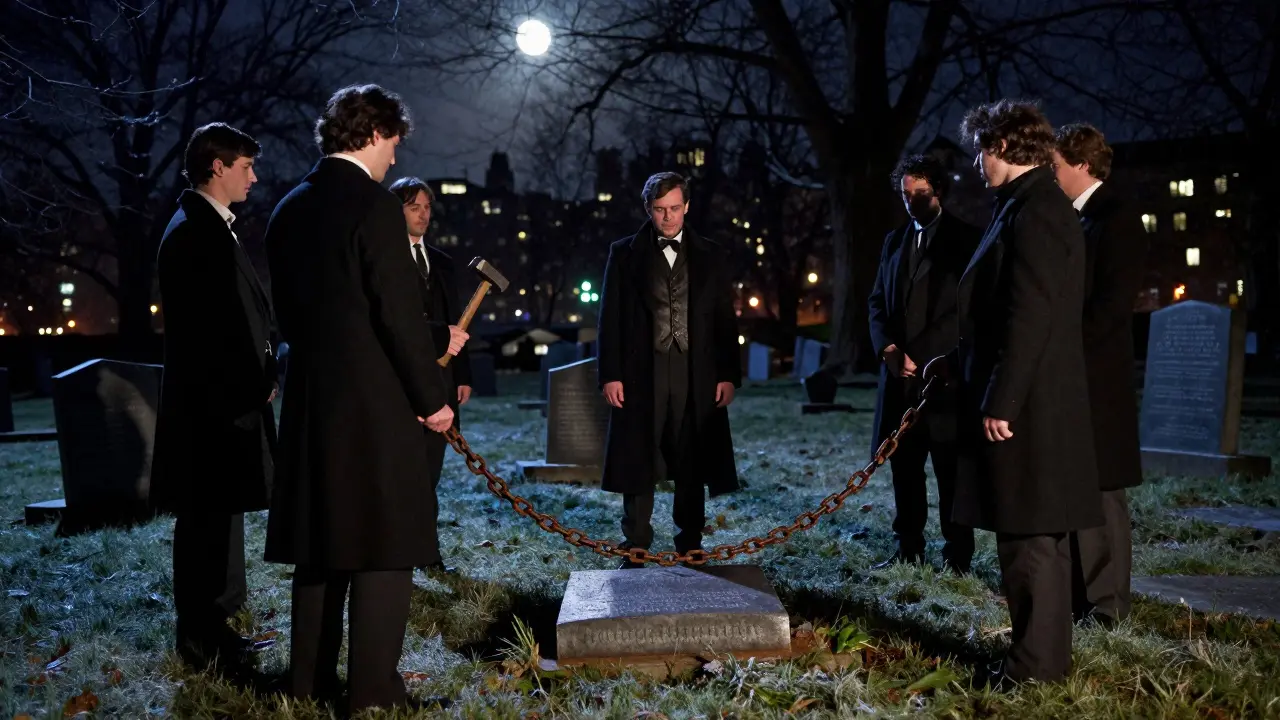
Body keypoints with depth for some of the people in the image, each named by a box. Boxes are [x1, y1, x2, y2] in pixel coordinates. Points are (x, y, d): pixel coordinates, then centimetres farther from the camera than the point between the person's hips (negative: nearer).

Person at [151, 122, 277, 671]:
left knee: (217, 513, 17)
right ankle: (200, 636, 6)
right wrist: (250, 387, -17)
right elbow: (204, 327, -21)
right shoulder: (193, 232, -16)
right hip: (213, 402, -10)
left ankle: (211, 625, 29)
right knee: (206, 517, -3)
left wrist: (259, 378, 11)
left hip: (230, 397, 10)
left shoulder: (212, 228, 15)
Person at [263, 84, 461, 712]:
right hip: (376, 402, -8)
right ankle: (373, 690, 2)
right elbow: (399, 313, -16)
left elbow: (286, 309, 15)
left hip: (311, 400, 8)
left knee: (320, 542, 15)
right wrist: (432, 396, -8)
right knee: (383, 546, -1)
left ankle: (311, 679, 23)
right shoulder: (374, 205, -13)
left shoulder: (289, 209, 10)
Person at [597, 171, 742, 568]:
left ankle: (690, 548, 16)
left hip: (697, 377, 1)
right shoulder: (624, 253, 6)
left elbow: (725, 321, 9)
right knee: (637, 466, 2)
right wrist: (610, 375, -5)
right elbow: (610, 319, 3)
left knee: (693, 468, 6)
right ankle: (635, 551, 9)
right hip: (640, 374, -1)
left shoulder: (711, 256, 10)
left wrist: (729, 374, 1)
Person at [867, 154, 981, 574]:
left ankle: (957, 557, 2)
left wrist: (918, 353, -13)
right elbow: (877, 303, 16)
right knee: (904, 465, 7)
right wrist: (888, 348, -3)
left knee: (950, 470, -3)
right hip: (899, 373, 5)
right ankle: (909, 548, 15)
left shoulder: (965, 239, 0)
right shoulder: (895, 241, 18)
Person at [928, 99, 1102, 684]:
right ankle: (1041, 654, 25)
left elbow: (1031, 317, -22)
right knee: (1030, 536, 16)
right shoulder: (1025, 207, 15)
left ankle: (1037, 663, 7)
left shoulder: (1036, 211, -16)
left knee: (1030, 537, -2)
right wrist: (958, 362, 24)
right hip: (1025, 402, 10)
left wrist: (1001, 401, -21)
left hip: (1027, 409, -10)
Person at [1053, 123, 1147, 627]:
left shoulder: (1117, 223, -10)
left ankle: (1106, 602, 6)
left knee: (1099, 492, -2)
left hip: (1094, 378, -8)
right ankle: (1075, 592, 19)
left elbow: (1112, 305, -17)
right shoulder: (1073, 220, 15)